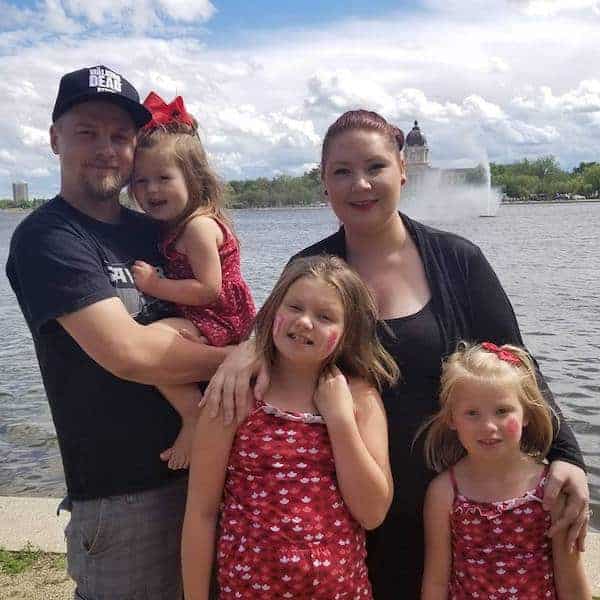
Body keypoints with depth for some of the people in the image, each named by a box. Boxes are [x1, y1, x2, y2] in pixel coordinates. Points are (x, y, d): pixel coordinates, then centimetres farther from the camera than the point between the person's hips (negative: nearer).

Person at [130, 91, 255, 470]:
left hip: (220, 322, -11)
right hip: (215, 324, 11)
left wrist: (155, 285, -19)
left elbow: (210, 290, -24)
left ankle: (195, 417, -20)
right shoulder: (177, 226, 13)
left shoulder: (198, 225, -17)